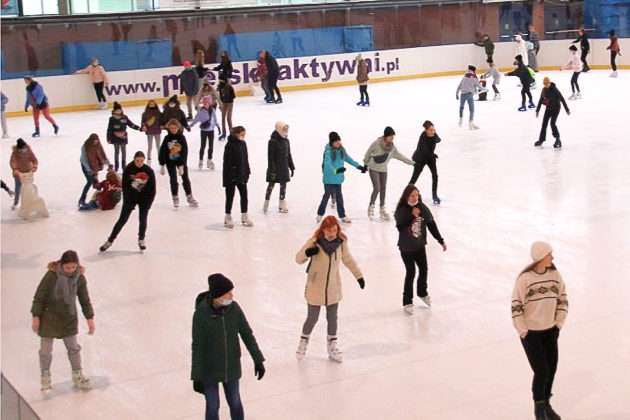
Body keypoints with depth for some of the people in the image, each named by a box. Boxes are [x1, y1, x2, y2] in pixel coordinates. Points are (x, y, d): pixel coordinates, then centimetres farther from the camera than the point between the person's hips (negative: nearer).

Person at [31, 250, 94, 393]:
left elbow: (85, 299, 1)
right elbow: (39, 297, -12)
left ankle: (77, 376, 29)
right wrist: (36, 317, -11)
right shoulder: (51, 276, -21)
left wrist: (90, 318, 0)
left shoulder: (79, 278, -10)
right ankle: (45, 378, 25)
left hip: (69, 318, 3)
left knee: (74, 348, 12)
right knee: (46, 350, 5)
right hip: (49, 318, -3)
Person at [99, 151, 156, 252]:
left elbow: (152, 188, -7)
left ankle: (141, 240, 22)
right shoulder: (128, 169, -14)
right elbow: (124, 186, -11)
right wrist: (127, 201, -17)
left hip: (144, 198, 1)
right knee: (122, 219, -2)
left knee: (143, 220, 0)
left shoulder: (149, 171, -12)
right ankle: (110, 241, 5)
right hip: (130, 197, -1)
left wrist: (149, 202, -10)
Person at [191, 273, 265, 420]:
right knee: (213, 407, 12)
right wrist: (197, 377, -15)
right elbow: (197, 347, -17)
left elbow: (247, 335, -2)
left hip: (232, 368, 3)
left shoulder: (234, 308, -13)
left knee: (235, 402, 18)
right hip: (209, 370, -3)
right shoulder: (201, 314, -23)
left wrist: (258, 360, 1)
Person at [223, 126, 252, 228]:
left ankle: (244, 217, 22)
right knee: (230, 196, 4)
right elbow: (227, 162, -19)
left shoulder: (243, 144, 7)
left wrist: (247, 172, 13)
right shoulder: (230, 145, -17)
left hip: (242, 175, 7)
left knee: (244, 195, 11)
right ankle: (228, 217, 16)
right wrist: (230, 176, -21)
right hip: (231, 176, -7)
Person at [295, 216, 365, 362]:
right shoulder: (314, 242, -19)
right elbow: (298, 258, -13)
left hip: (333, 288, 3)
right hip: (315, 288, -3)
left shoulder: (341, 242, -8)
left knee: (332, 318, 14)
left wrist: (359, 275, 14)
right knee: (312, 318, 6)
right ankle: (303, 342, 33)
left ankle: (332, 346, 31)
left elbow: (348, 259, 9)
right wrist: (307, 253, -35)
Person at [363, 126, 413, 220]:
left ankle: (383, 209, 20)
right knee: (377, 188, -12)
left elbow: (399, 156, 8)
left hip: (383, 170, 5)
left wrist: (411, 162, 10)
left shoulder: (392, 147, -4)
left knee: (383, 189, 6)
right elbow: (368, 153, -5)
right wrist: (365, 163, 5)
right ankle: (371, 207, 5)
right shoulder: (376, 143, -19)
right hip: (373, 169, -5)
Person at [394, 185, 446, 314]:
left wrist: (441, 240, 3)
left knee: (424, 269, 14)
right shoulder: (401, 211, -16)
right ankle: (407, 302, 7)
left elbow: (431, 225, 2)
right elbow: (401, 227, -26)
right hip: (406, 247, -4)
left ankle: (422, 293, 41)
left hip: (420, 245, 5)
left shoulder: (423, 208, -6)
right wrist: (412, 215, -33)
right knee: (411, 273, -5)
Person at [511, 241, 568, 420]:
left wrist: (559, 323, 6)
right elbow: (516, 306, -13)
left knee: (551, 368, 11)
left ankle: (546, 403, 31)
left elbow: (563, 300, 9)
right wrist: (523, 331, -11)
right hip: (530, 332, -5)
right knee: (542, 370, -7)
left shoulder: (555, 275, -2)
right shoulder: (524, 278, -18)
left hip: (550, 330, 5)